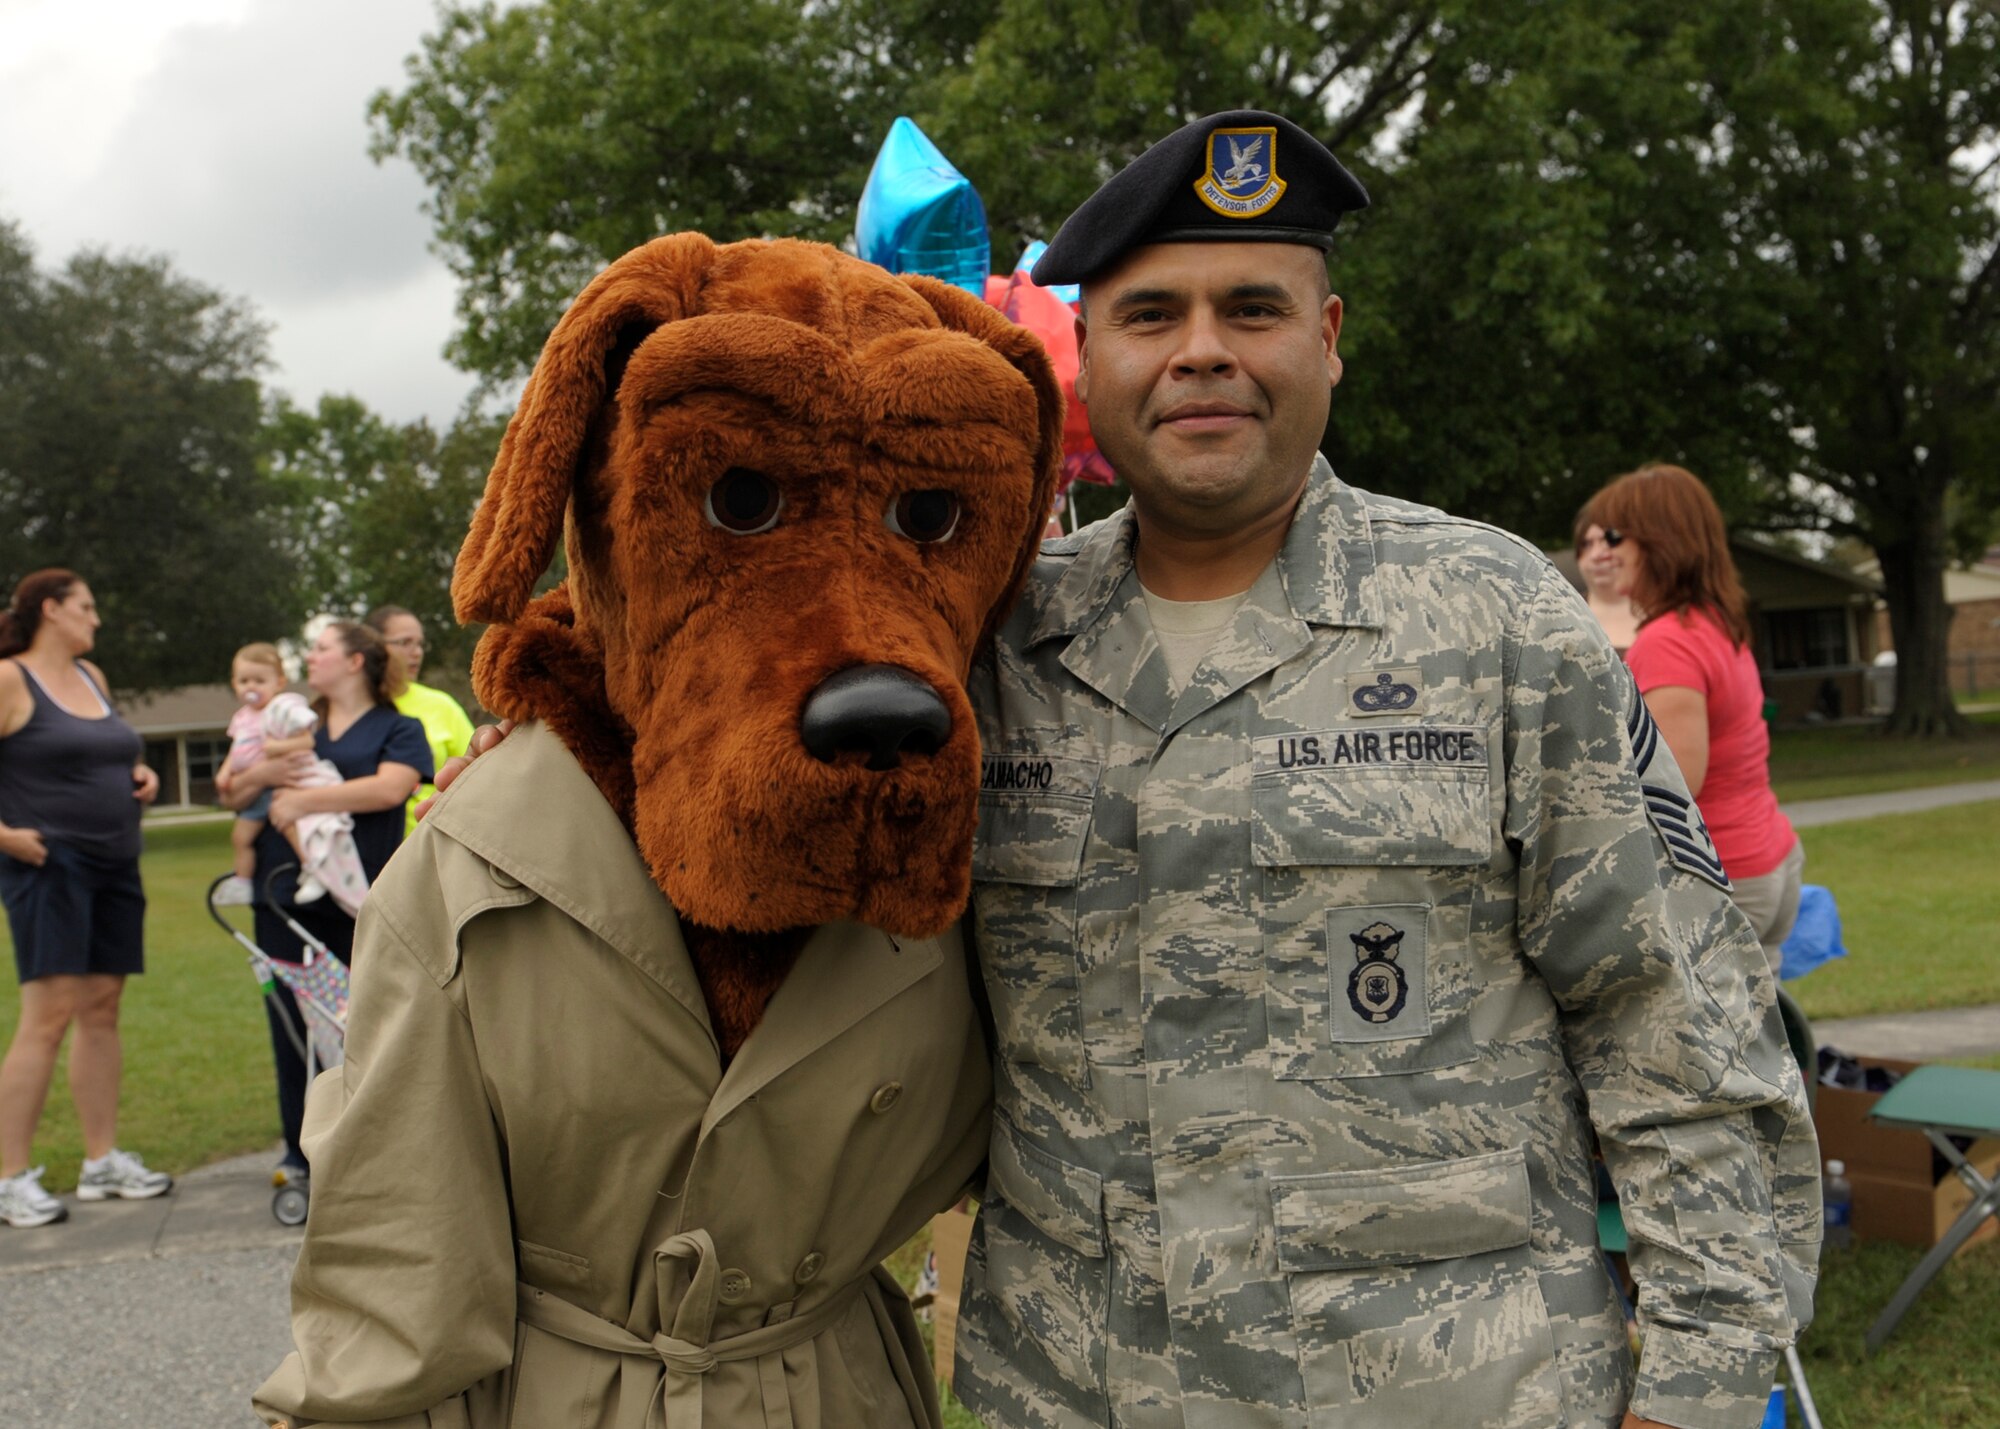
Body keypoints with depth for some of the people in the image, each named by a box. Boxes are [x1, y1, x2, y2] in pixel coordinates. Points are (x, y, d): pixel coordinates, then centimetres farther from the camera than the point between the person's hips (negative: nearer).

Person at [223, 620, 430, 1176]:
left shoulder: (398, 729, 5)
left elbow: (389, 789, -15)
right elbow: (234, 796, 19)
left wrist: (304, 799, -17)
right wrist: (261, 774, -4)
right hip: (285, 894, 4)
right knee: (291, 1021, 4)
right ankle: (301, 1147, 16)